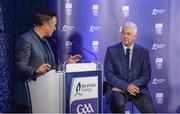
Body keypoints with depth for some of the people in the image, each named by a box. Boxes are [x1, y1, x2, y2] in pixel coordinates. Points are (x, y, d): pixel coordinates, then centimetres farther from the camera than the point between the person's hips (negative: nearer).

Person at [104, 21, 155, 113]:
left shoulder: (143, 52, 7)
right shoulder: (112, 50, 3)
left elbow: (146, 75, 2)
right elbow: (108, 74, -3)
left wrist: (132, 85, -15)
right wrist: (126, 86, -16)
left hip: (138, 88, 2)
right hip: (119, 89, -1)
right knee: (117, 104, -33)